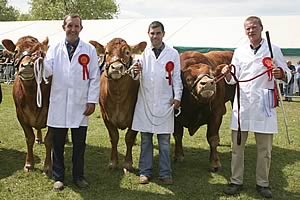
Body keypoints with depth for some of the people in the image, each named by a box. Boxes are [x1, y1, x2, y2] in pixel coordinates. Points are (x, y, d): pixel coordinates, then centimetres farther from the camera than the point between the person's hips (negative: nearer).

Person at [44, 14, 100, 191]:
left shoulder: (89, 50, 4)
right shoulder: (54, 49, 7)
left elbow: (95, 77, 2)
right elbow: (47, 71, -4)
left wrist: (92, 101, -4)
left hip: (80, 105, -1)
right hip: (58, 105, 1)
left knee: (79, 144, 8)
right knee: (58, 143, 8)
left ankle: (78, 176, 23)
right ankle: (58, 177, 22)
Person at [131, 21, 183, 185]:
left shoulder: (173, 54, 6)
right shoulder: (142, 52, 7)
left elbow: (176, 77, 7)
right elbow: (135, 77, 6)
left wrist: (177, 97, -2)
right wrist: (135, 72, -17)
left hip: (165, 103, -1)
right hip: (145, 102, 1)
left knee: (164, 141, 5)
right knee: (145, 139, 8)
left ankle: (165, 173, 14)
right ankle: (145, 172, 18)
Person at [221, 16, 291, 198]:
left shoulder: (273, 50, 4)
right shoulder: (239, 52, 11)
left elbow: (287, 75, 4)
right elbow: (233, 79, 12)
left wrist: (281, 74, -19)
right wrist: (227, 74, -10)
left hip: (264, 105, -2)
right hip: (242, 103, 2)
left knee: (264, 148, 5)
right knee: (237, 146, 6)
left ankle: (263, 183, 19)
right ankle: (236, 181, 17)